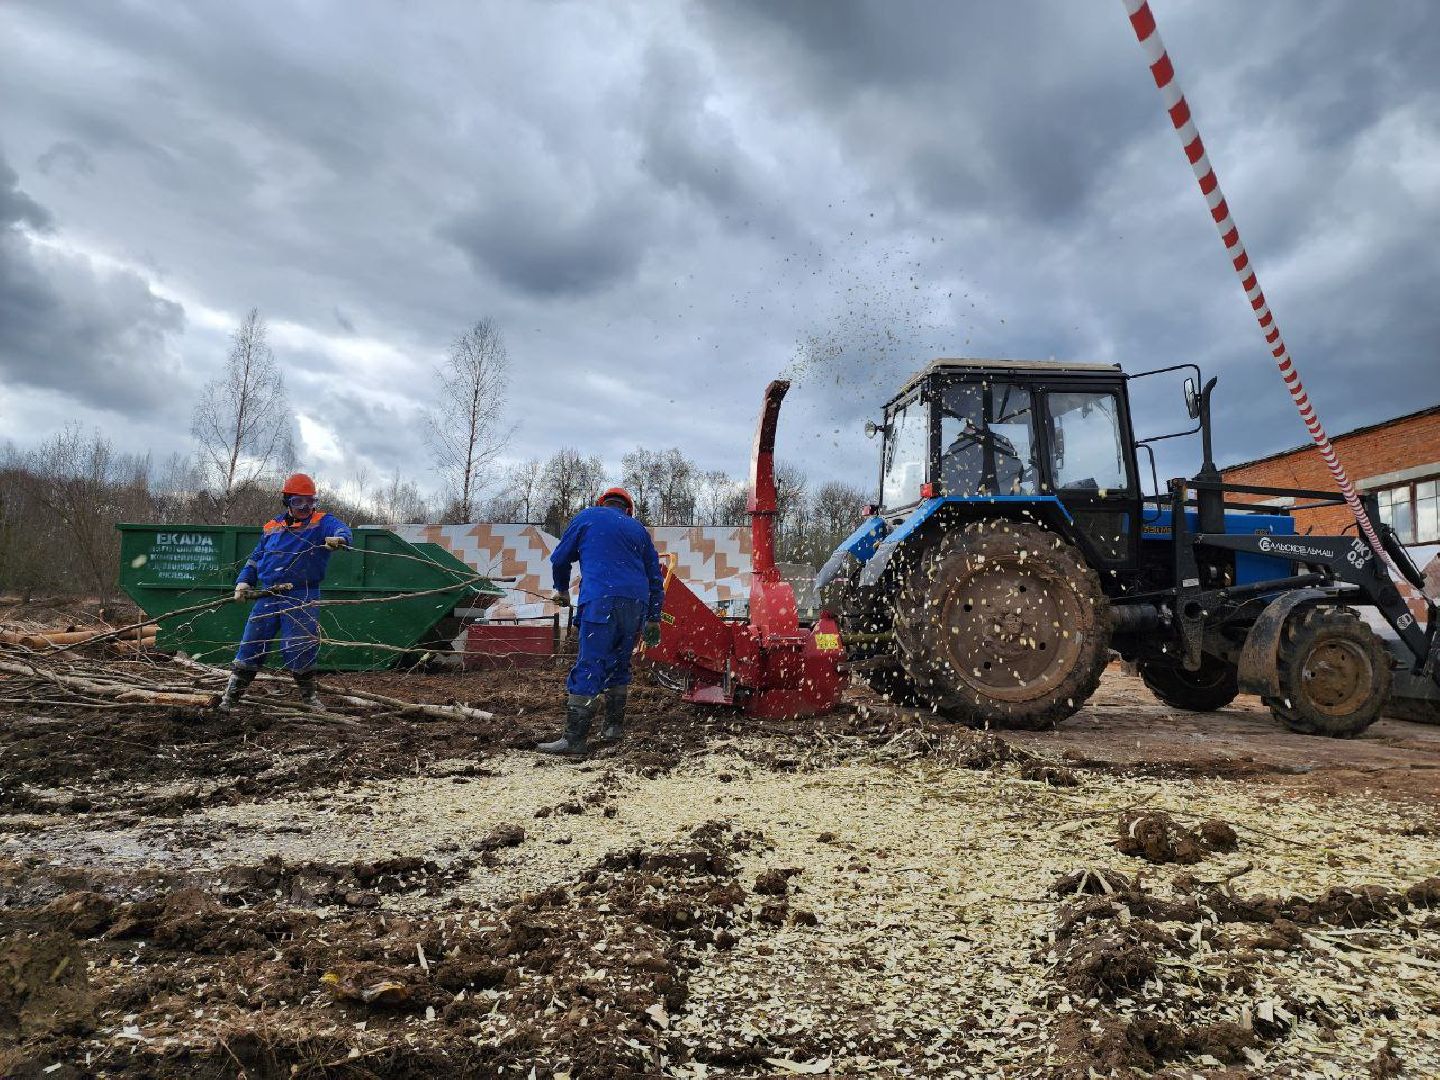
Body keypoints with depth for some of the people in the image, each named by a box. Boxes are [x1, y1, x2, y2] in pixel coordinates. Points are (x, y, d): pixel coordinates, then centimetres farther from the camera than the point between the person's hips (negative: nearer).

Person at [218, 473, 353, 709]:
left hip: (301, 598, -4)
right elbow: (255, 558, 23)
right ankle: (231, 696, 16)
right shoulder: (272, 527, 15)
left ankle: (309, 694, 15)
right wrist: (244, 582, 9)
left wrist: (339, 538, -46)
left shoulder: (321, 521, 0)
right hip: (268, 597, 4)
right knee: (251, 644, 6)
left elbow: (341, 529, -23)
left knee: (299, 648, -4)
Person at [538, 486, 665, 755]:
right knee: (619, 665, 18)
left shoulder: (588, 517, 14)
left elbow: (560, 558, 19)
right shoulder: (638, 529, 23)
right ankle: (614, 728, 21)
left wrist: (562, 589, 36)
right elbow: (655, 577, 22)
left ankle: (574, 739, -14)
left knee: (589, 668, -9)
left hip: (601, 601, -4)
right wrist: (653, 619, 27)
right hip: (636, 603, 5)